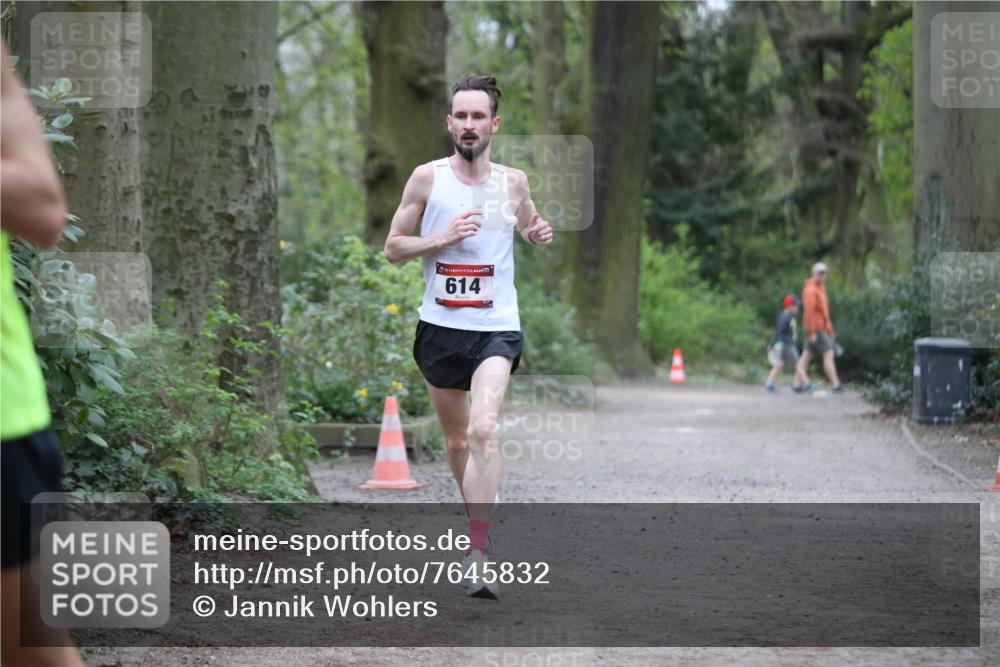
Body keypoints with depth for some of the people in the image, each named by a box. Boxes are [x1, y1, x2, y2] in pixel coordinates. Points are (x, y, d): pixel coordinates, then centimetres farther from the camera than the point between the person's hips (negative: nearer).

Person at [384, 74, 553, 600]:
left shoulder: (513, 182, 3)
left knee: (483, 429, -23)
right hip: (440, 326, 2)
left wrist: (540, 234, 0)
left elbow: (528, 228, 23)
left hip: (496, 327, -2)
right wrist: (443, 237, -14)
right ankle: (478, 525, 39)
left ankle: (478, 554, -27)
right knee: (457, 440, 14)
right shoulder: (427, 178, 0)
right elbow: (392, 248, 2)